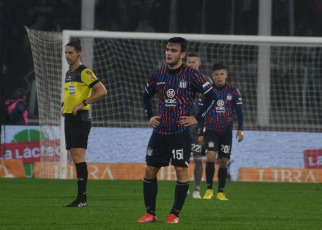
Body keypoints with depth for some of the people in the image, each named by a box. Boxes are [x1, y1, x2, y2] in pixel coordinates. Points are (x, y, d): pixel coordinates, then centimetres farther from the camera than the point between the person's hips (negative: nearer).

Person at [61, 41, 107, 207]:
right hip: (69, 118, 9)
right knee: (75, 159, 7)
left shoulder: (84, 72, -9)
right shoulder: (68, 73, 19)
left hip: (80, 119, -9)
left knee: (78, 157, -14)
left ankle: (82, 198, -16)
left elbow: (102, 90, -16)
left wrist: (82, 104, -18)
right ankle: (80, 199, 9)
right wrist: (64, 106, 15)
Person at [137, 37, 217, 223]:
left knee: (181, 170, -6)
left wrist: (197, 118, -7)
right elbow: (147, 95, 26)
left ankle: (175, 214, 4)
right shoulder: (159, 75, 9)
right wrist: (150, 116, 13)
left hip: (181, 131, -5)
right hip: (160, 130, 5)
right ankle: (150, 213, 11)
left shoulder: (191, 75, -6)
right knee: (150, 170, 3)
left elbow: (212, 96, -5)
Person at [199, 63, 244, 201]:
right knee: (211, 157, -19)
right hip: (211, 130, -1)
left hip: (226, 131, 1)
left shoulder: (233, 91, 4)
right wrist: (201, 133, 4)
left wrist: (240, 129, -5)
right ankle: (209, 189, -13)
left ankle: (221, 192, 10)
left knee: (224, 162, 1)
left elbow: (239, 111, 6)